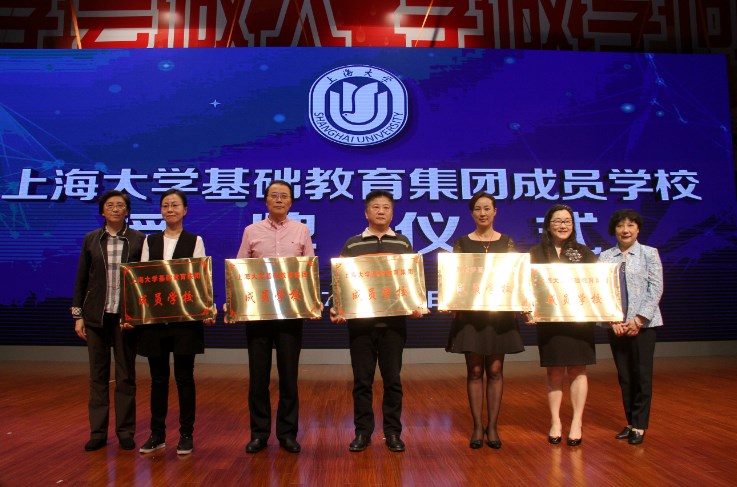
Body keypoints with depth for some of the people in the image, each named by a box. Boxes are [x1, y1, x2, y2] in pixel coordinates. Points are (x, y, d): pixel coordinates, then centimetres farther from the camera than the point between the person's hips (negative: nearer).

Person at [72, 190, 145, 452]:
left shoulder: (139, 240, 1)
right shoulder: (91, 239, 7)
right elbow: (81, 279, 8)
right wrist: (78, 315, 3)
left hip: (125, 316, -1)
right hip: (96, 315, 2)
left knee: (126, 375, 5)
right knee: (98, 375, 8)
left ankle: (125, 432, 16)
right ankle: (98, 432, 18)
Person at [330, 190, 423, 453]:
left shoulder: (403, 243, 9)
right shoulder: (351, 245, 7)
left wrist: (417, 306, -8)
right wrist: (336, 308, -9)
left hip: (394, 320, 0)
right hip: (360, 320, 0)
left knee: (392, 378, 6)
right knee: (362, 379, 5)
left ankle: (392, 432, 18)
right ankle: (362, 432, 18)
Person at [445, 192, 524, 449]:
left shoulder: (507, 242, 8)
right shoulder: (462, 242, 5)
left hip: (499, 312, 1)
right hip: (470, 313, -1)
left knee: (495, 370, 4)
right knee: (474, 370, 2)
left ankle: (492, 426, 13)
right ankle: (477, 426, 12)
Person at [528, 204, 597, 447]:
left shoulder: (584, 253, 7)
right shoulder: (536, 253, 5)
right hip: (549, 320, 0)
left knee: (577, 370, 3)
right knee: (554, 372, 6)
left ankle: (577, 422, 12)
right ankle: (555, 422, 15)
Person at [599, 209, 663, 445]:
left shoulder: (649, 253, 0)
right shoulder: (605, 257, 5)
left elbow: (656, 289, -4)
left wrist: (638, 320, -11)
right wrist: (612, 320, -10)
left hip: (643, 323, -2)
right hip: (615, 325, 2)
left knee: (642, 374, 1)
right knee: (624, 375, 9)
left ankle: (639, 425, 12)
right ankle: (631, 422, 20)